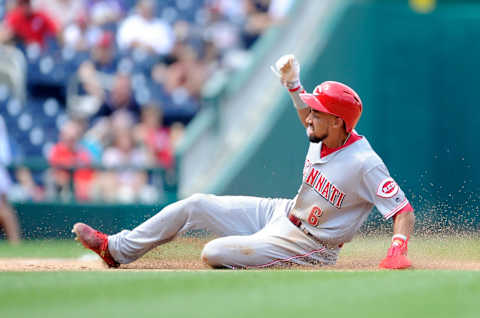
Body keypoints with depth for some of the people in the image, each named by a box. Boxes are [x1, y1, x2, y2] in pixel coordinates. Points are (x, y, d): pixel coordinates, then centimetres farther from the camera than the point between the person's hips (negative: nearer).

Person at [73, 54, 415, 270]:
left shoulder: (365, 163, -28)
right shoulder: (323, 135, -3)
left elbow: (404, 210, -30)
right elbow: (307, 118, 22)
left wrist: (398, 251, -45)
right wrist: (293, 84, 10)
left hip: (307, 246, -9)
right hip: (279, 212, 9)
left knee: (214, 253, -22)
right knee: (196, 204, 7)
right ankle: (116, 249, 19)